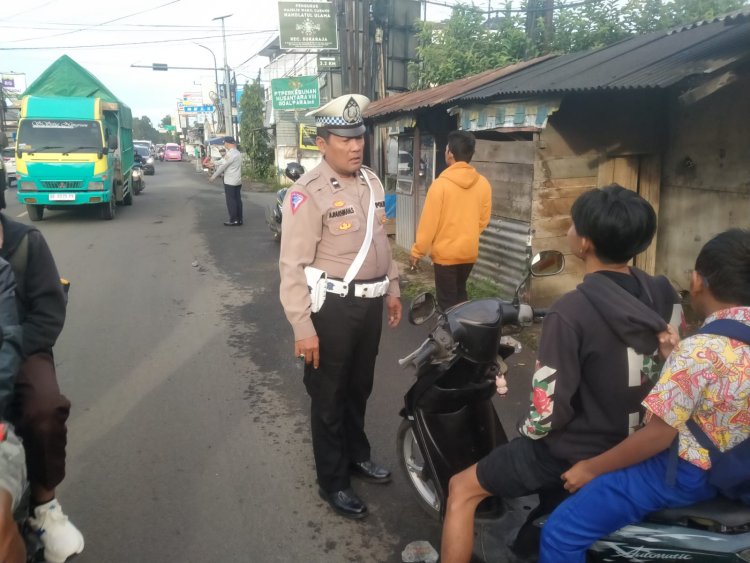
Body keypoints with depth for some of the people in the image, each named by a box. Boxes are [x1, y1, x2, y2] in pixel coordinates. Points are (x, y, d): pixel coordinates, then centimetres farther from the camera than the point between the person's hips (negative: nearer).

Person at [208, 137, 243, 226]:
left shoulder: (230, 154, -17)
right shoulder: (238, 153, 11)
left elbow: (222, 167, -13)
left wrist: (213, 177, -4)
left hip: (230, 182, -8)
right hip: (238, 181, 8)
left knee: (231, 201, -2)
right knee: (237, 199, 9)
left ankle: (233, 220, 0)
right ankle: (239, 219, 12)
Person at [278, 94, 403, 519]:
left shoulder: (372, 182, 7)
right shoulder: (308, 193, -18)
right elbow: (293, 265, -20)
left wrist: (392, 288, 20)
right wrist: (303, 327, -22)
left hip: (370, 303, 7)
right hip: (332, 306, -7)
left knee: (360, 387, 23)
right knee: (329, 397, 9)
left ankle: (357, 454, 46)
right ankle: (333, 481, 27)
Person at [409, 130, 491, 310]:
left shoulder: (441, 184, -17)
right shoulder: (483, 183, -3)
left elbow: (428, 222, -14)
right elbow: (483, 220, 6)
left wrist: (417, 251, -4)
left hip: (446, 253, -5)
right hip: (469, 252, 5)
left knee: (448, 301, 5)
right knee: (460, 294, 23)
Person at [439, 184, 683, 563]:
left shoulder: (571, 311, -28)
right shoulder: (663, 294, -7)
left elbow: (549, 406, -24)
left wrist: (529, 431, -3)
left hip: (574, 454, -7)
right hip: (640, 449, 7)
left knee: (462, 490, 9)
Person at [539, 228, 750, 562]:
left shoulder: (701, 349, -27)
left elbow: (658, 435, -24)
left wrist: (592, 467, -14)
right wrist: (672, 358, 16)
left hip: (685, 471, -10)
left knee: (560, 533, -9)